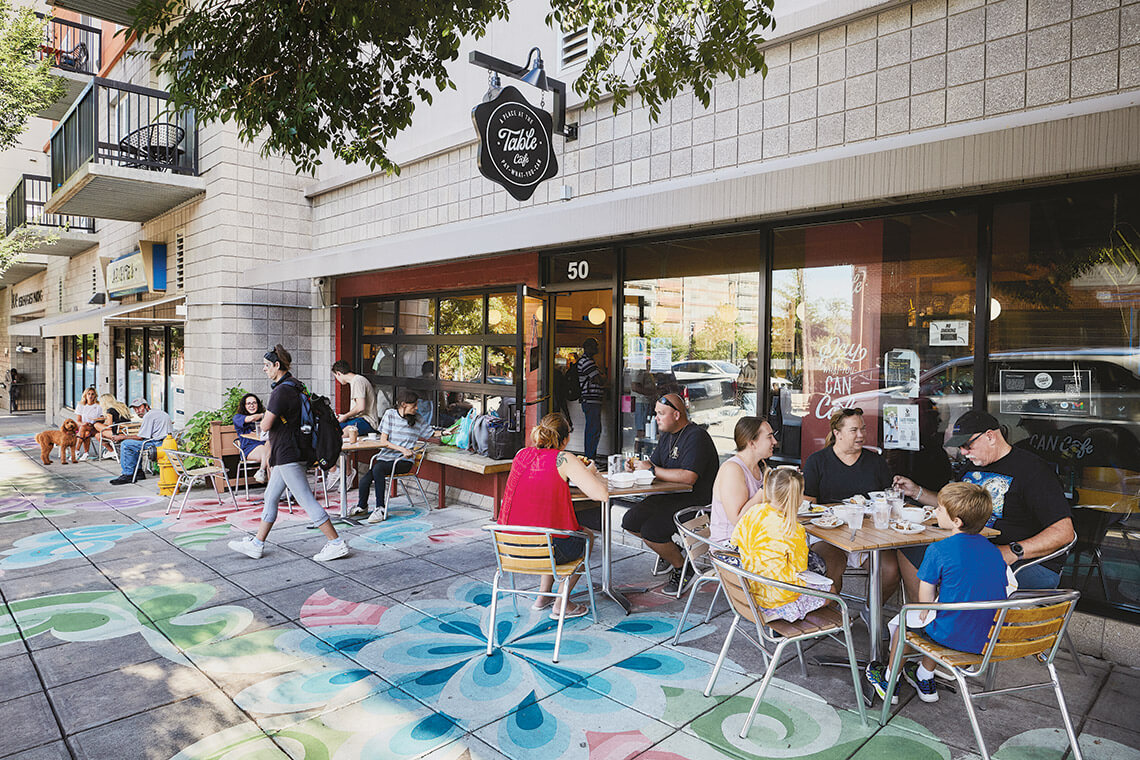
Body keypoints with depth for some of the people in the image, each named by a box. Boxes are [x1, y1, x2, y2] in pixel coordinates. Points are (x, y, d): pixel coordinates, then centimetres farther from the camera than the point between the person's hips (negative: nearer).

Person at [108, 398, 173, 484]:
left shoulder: (149, 415, -11)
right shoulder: (157, 412, 20)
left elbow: (140, 437, -10)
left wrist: (122, 437, 1)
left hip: (159, 443, -11)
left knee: (125, 444, -8)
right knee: (133, 443, 25)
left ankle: (128, 475, 1)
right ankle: (138, 472, 22)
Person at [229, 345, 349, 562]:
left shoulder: (282, 391, -18)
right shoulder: (294, 386, 13)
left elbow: (265, 425, -18)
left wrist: (263, 420, 3)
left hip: (288, 456, -11)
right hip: (287, 455, 11)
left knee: (307, 500, -7)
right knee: (270, 497, 17)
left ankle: (337, 544, -3)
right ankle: (256, 545, 27)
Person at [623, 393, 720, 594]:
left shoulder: (696, 437, -17)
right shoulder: (666, 436, 13)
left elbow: (688, 477, -28)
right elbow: (654, 464, 20)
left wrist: (652, 470, -21)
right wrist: (637, 466, -3)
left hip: (696, 502, -9)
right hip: (670, 496, 9)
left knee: (650, 530, -24)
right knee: (630, 521, -1)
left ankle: (683, 568, 1)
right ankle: (671, 550, 18)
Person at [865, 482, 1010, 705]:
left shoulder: (938, 550, -17)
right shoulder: (995, 552, 2)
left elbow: (925, 601, -11)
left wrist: (924, 611, 10)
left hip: (953, 636, -6)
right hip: (990, 638, 6)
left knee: (904, 619, 20)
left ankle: (889, 681, 36)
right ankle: (925, 679, 44)